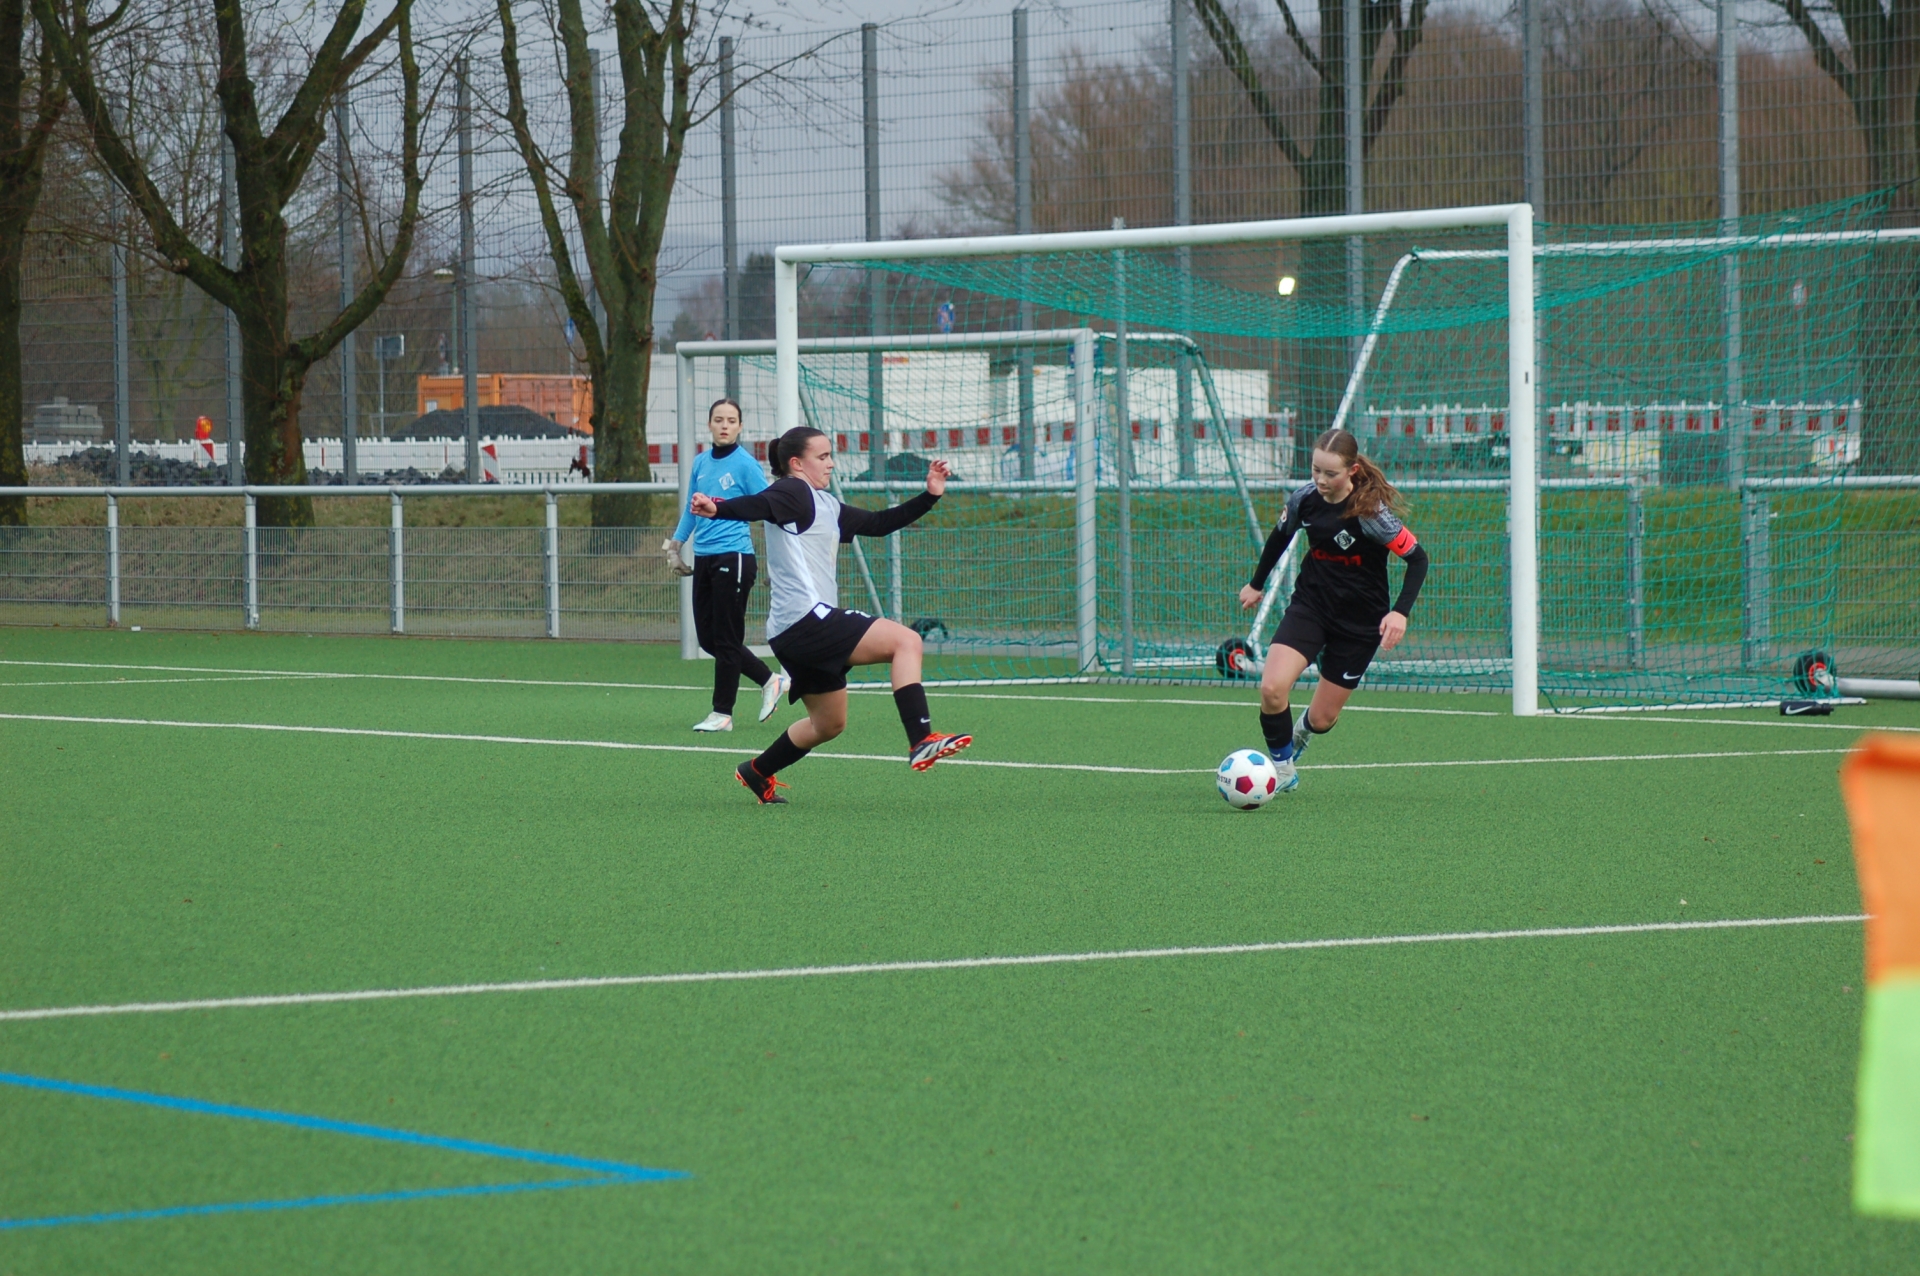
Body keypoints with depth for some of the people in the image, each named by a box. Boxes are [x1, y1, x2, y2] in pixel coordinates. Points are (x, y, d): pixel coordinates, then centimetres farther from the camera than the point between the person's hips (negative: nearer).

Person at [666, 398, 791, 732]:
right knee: (708, 638, 9)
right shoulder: (700, 463, 10)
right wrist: (676, 542, 17)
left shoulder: (745, 464, -8)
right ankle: (771, 681, 23)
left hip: (733, 557, -7)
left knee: (725, 638, -2)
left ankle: (722, 714, 6)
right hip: (703, 558, 7)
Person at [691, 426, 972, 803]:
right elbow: (758, 505, -28)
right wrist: (718, 509, -49)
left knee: (829, 722, 22)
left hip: (799, 634, 11)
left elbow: (879, 523, 29)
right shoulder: (793, 493, -8)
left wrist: (929, 496, 23)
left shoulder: (828, 506, 20)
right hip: (805, 619, -11)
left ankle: (758, 772, 34)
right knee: (906, 641, -17)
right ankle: (921, 741, -27)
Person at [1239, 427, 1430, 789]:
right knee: (1271, 688, -21)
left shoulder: (1370, 512, -22)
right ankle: (1282, 767, 3)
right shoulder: (1304, 499, -8)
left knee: (1322, 718, 7)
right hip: (1310, 605, 3)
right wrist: (1257, 584, 25)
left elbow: (1417, 558, -17)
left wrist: (1400, 612, -28)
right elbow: (1281, 536, 14)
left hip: (1359, 620, -3)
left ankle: (1302, 733, 47)